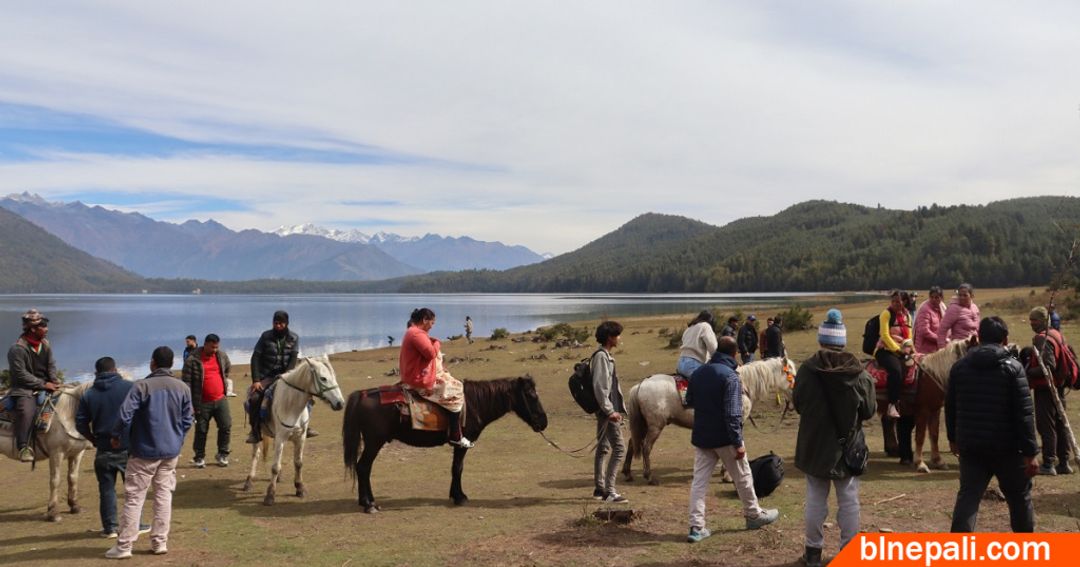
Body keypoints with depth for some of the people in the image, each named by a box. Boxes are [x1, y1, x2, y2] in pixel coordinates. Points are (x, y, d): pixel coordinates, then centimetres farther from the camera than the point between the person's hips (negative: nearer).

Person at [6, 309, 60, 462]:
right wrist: (43, 384, -20)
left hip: (45, 385, 7)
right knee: (26, 411, -33)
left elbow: (51, 366, 11)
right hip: (24, 389, -7)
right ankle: (23, 447, -31)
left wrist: (55, 381, -8)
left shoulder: (45, 344, 9)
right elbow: (21, 374, -17)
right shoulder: (17, 349, -13)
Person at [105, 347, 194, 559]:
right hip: (171, 451, 4)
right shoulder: (183, 388, 1)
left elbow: (125, 414, -17)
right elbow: (187, 420, 4)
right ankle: (160, 542, 13)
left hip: (145, 450, -4)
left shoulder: (142, 386, -12)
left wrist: (116, 435, 0)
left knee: (134, 497, 3)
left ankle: (124, 546, 6)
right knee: (164, 496, 11)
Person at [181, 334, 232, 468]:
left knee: (226, 426, -1)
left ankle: (222, 454, 14)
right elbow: (186, 381, -10)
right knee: (201, 430, 6)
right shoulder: (193, 360, -10)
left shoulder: (222, 355, 5)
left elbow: (228, 368, 28)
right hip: (202, 403, -4)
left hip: (220, 400, 4)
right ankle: (199, 457, 19)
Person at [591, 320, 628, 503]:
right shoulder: (601, 356, -16)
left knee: (603, 448, 14)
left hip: (605, 411, 11)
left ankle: (599, 488, 22)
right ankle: (609, 490, -10)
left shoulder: (605, 356, 15)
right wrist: (610, 410, -23)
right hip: (607, 410, -11)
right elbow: (599, 386, -22)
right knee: (619, 448, -11)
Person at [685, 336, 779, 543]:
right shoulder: (730, 376, -17)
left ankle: (696, 526, 0)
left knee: (699, 480, 5)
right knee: (742, 477, 14)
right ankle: (754, 515, 30)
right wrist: (738, 443, -19)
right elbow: (732, 414, -22)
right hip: (724, 438, -5)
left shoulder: (698, 373, 3)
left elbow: (689, 400, 18)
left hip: (701, 437, 6)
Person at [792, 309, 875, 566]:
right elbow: (869, 410, -2)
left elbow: (797, 404, -2)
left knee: (816, 500, 11)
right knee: (849, 502, 13)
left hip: (814, 445, 0)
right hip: (848, 446, 0)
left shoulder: (807, 370, -15)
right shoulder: (859, 373, -12)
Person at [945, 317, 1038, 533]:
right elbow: (1024, 413, -12)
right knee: (1019, 495, 17)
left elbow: (950, 407, 11)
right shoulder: (1012, 367, -9)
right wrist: (1030, 452, -10)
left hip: (970, 445, 3)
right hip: (1006, 446, -2)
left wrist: (953, 437, 23)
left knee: (968, 496, 3)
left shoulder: (960, 366, 3)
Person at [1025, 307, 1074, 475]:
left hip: (1045, 389, -10)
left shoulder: (1042, 339, -18)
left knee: (1046, 426, -5)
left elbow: (1048, 367, -26)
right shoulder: (1057, 335, 12)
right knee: (1060, 425, 14)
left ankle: (1048, 464, -4)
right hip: (1059, 386, 10)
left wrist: (1027, 373, -19)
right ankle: (1064, 463, 20)